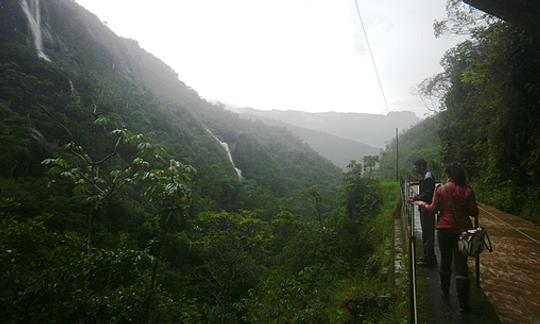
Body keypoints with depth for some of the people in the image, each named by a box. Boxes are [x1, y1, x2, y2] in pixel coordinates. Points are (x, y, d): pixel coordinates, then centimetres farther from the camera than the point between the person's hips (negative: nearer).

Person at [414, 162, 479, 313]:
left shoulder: (440, 189, -9)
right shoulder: (468, 190, -7)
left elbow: (433, 209, -4)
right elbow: (474, 212, -4)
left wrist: (421, 204, 14)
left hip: (444, 229, 0)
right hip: (462, 230, 0)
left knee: (445, 261, 18)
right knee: (461, 264, 3)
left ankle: (445, 290, 37)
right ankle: (463, 303, 3)